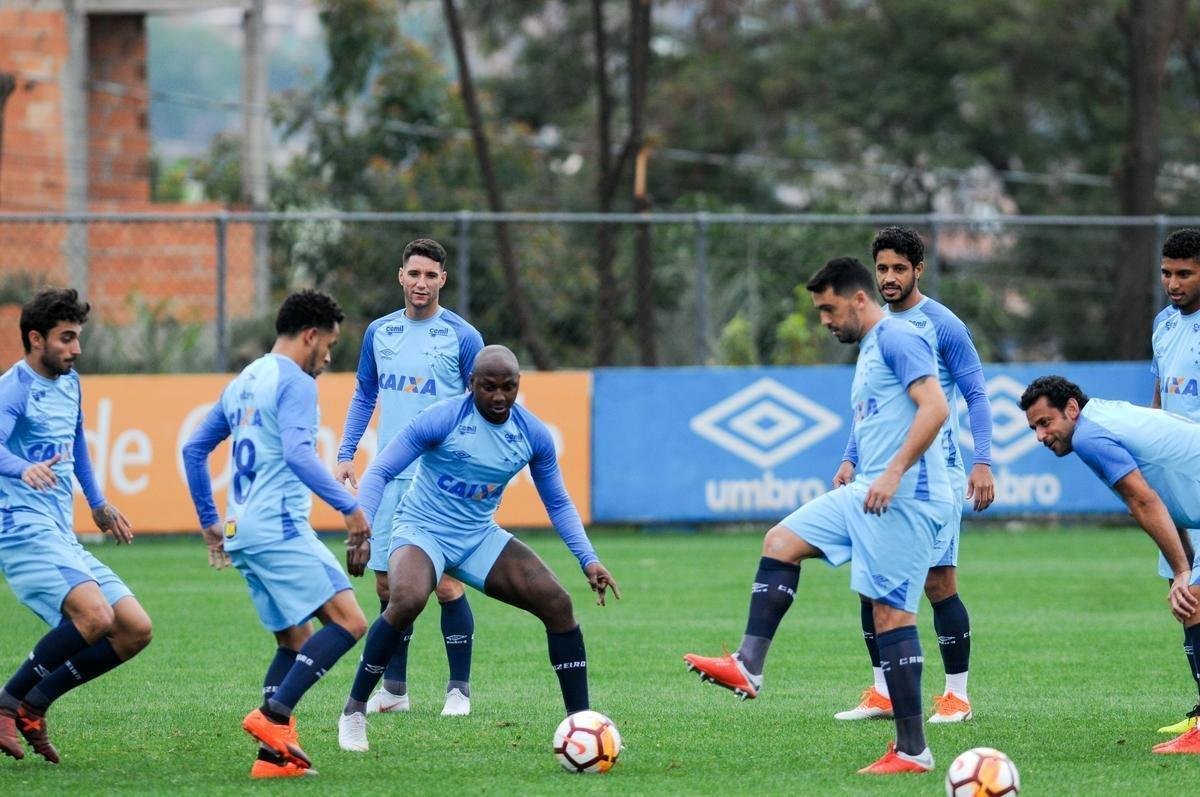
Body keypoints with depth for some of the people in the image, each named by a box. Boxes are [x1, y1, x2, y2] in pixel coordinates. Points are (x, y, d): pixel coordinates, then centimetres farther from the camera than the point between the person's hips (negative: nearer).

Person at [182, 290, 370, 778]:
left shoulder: (242, 384, 21)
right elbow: (297, 453, -21)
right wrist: (349, 507, -22)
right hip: (279, 527, -9)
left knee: (295, 642, 14)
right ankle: (273, 715, -21)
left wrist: (210, 522, 30)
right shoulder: (296, 383, -6)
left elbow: (194, 449, 24)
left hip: (241, 533, 9)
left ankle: (274, 751, 4)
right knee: (349, 622, -12)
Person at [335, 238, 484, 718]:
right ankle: (393, 689, 16)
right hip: (390, 477, 4)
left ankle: (459, 690, 3)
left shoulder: (462, 337, -3)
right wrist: (346, 454, 9)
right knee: (388, 584, 6)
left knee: (446, 584, -7)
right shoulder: (379, 333, 9)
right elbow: (364, 396, 18)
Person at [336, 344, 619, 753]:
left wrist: (588, 560, 0)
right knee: (406, 601, -36)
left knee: (557, 603, -10)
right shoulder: (442, 419, -17)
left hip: (479, 536, 5)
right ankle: (354, 712, -19)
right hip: (422, 530, -5)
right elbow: (380, 471, -14)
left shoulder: (533, 434, -3)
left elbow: (558, 504, 10)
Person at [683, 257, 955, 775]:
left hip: (905, 497, -10)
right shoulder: (868, 353, 22)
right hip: (869, 494, 10)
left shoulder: (897, 338, -9)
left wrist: (894, 474, -25)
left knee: (890, 611, -10)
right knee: (780, 542, 6)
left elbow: (935, 408, -21)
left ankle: (913, 752, -7)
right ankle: (748, 667, -2)